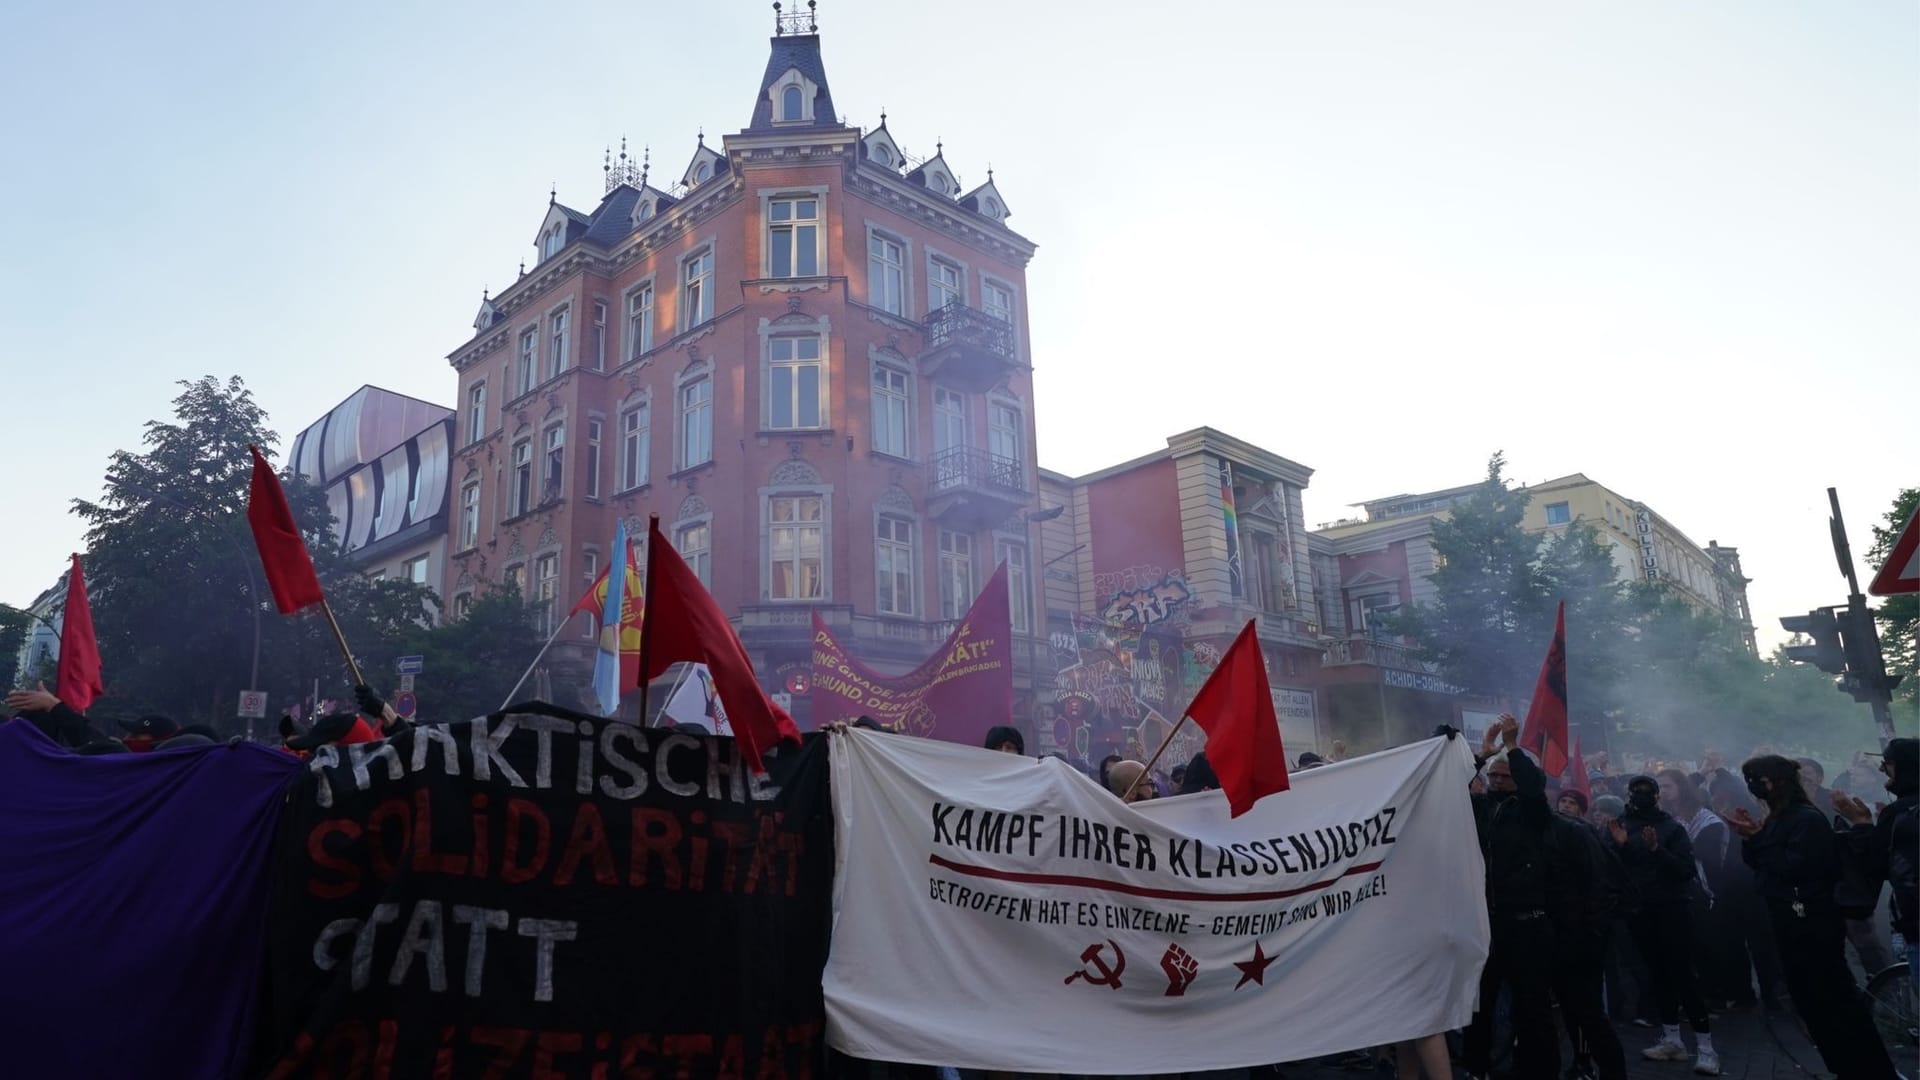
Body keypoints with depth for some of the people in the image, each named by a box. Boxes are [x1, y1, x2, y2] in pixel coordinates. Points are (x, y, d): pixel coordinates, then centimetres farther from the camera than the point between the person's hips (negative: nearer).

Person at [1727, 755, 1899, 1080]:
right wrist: (1750, 838, -5)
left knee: (1837, 1000, -5)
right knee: (1810, 1001, 15)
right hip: (1790, 925, 10)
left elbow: (1795, 865, -24)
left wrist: (1759, 838, -18)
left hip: (1814, 927, -10)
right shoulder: (1776, 819, 11)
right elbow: (1758, 863, 12)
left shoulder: (1808, 818, -16)